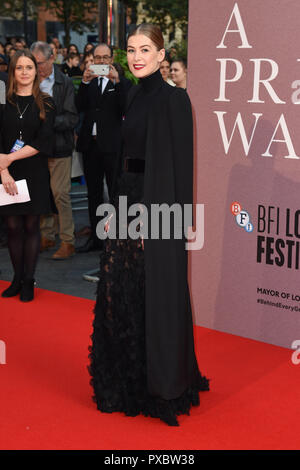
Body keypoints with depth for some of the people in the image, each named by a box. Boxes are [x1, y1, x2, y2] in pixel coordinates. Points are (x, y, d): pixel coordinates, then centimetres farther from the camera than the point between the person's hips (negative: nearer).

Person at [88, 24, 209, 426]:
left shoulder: (173, 98, -11)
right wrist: (118, 208, 13)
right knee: (120, 295, 12)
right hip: (128, 203, 8)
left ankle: (164, 385, 15)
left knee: (156, 298, 0)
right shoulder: (133, 96, 13)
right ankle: (127, 381, 27)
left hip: (158, 208, -8)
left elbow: (181, 164, -14)